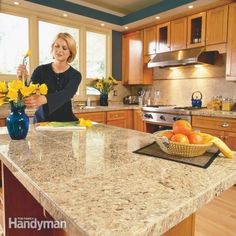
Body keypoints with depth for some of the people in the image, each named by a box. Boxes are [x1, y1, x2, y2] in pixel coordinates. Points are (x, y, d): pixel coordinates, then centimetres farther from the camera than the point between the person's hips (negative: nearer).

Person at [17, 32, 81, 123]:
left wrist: (44, 99, -41)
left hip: (65, 122, 0)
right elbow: (29, 93, -7)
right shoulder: (41, 70, 1)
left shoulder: (75, 75, -3)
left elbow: (66, 95, -23)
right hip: (42, 121, 1)